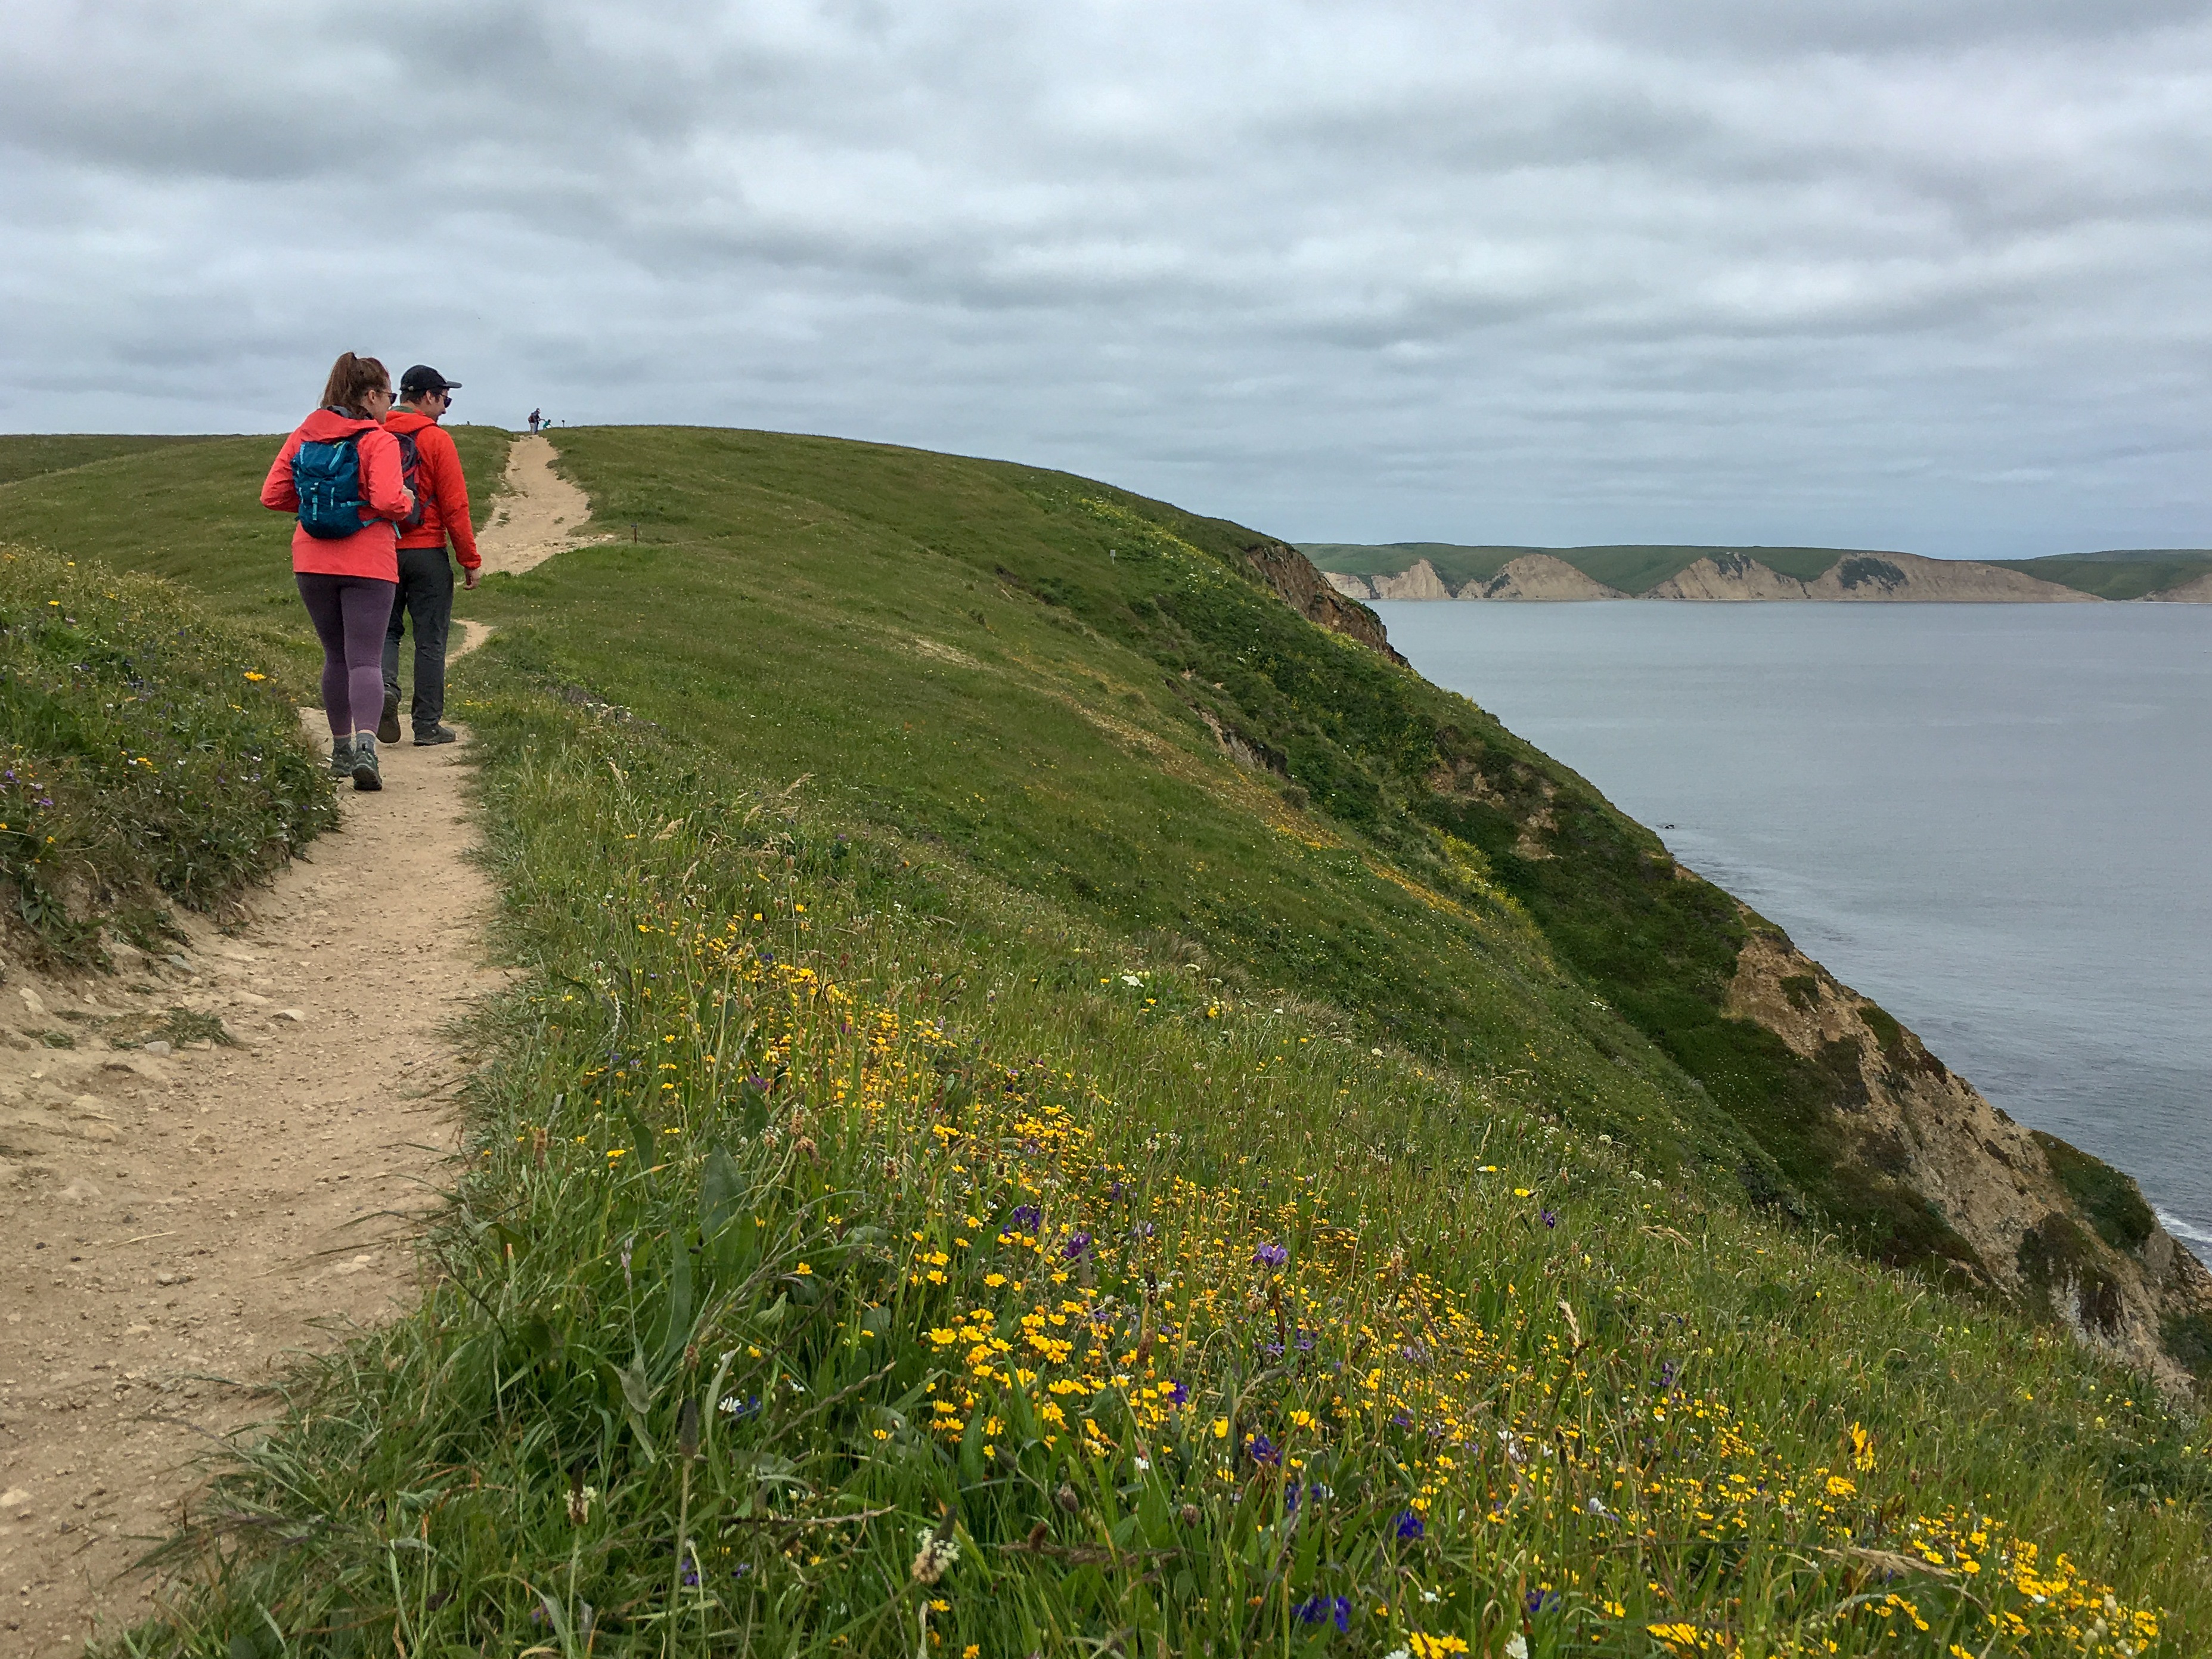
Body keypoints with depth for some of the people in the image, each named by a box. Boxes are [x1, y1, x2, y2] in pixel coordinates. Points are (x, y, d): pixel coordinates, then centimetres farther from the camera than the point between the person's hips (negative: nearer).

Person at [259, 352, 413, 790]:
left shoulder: (304, 436, 6)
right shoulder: (378, 441, -10)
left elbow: (272, 495, 5)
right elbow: (390, 502, -21)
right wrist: (407, 504, 1)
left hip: (312, 562, 5)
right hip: (367, 564, -5)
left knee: (336, 656, 17)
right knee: (366, 659, -6)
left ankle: (341, 749, 24)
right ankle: (365, 744, -25)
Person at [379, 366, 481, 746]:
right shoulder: (436, 439, -8)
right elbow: (455, 506, -9)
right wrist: (470, 561, -2)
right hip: (426, 553, -4)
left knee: (385, 629, 16)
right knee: (430, 640, 4)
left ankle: (385, 685, -11)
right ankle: (427, 725, 7)